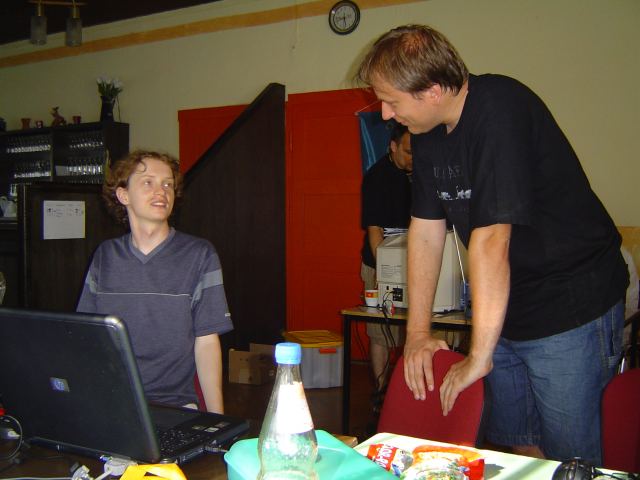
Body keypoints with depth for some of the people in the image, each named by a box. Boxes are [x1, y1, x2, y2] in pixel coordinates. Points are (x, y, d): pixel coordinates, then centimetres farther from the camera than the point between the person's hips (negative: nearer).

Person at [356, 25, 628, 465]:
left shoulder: (499, 110, -24)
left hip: (572, 309, -7)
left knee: (568, 455, 1)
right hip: (506, 311, 8)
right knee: (512, 444, 15)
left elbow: (490, 238, -27)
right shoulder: (428, 131, 3)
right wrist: (418, 331, 2)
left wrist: (479, 355, -23)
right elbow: (426, 230, 4)